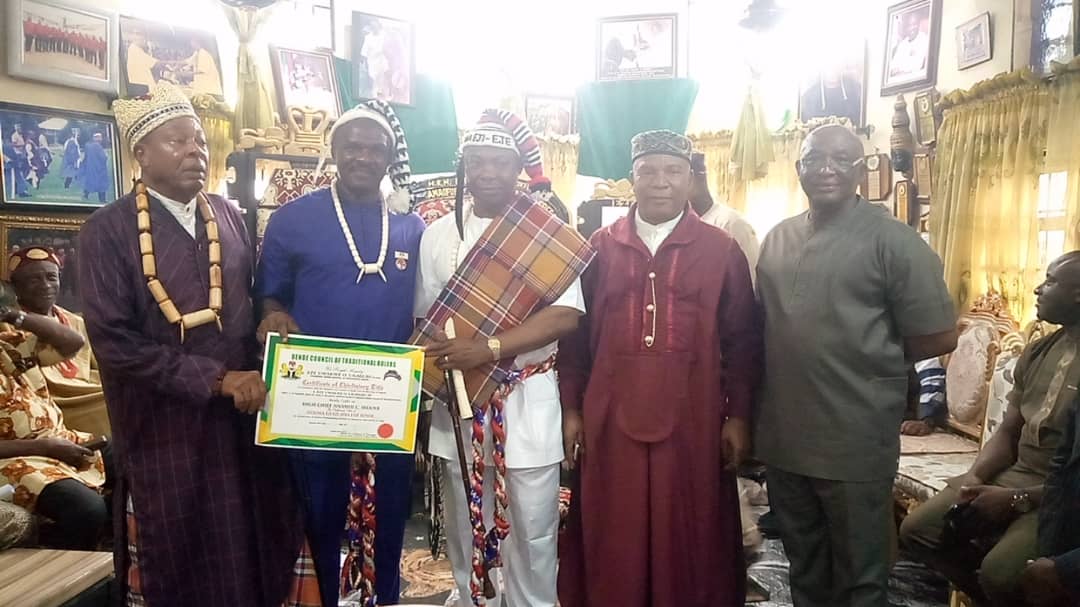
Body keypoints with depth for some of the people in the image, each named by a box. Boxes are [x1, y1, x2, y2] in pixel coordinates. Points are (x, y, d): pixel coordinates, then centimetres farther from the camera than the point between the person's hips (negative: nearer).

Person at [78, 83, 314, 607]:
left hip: (243, 418, 4)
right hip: (165, 430, -4)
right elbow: (115, 344, -15)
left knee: (256, 555, 14)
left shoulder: (228, 217, 6)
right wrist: (217, 379, -18)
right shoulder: (107, 231, -9)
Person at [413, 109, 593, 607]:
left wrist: (487, 348, -22)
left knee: (532, 529, 8)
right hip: (457, 400, 3)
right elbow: (425, 320, 7)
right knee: (465, 525, 16)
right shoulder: (439, 235, 4)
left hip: (527, 400, -2)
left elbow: (565, 315, -13)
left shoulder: (550, 237, -5)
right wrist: (435, 367, -11)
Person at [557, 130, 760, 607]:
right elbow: (575, 335, 6)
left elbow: (743, 342, 3)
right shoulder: (599, 248, 6)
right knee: (612, 542, 9)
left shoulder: (722, 251, 3)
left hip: (691, 421, -1)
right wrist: (571, 409, 3)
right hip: (610, 421, 1)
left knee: (688, 539, 9)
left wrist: (738, 417, 0)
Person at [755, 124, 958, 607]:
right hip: (783, 438, 5)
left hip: (855, 444, -5)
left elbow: (939, 336, -8)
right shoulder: (777, 239, 8)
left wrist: (872, 359, -1)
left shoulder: (891, 240, -8)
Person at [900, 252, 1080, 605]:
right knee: (916, 531, -2)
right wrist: (976, 478, -6)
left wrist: (1016, 499, -22)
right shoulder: (1036, 352, 10)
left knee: (999, 573, -30)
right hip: (1013, 476, 8)